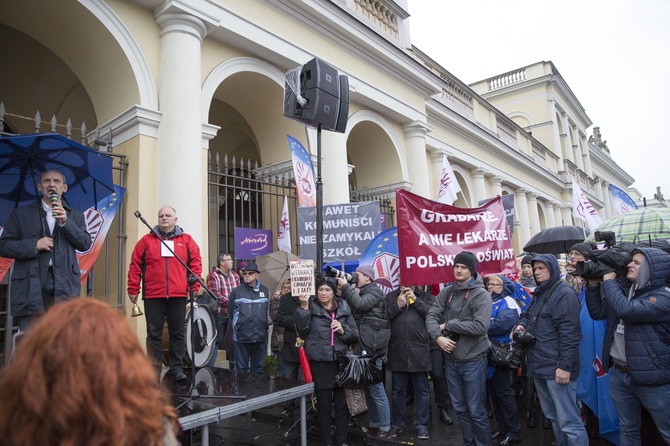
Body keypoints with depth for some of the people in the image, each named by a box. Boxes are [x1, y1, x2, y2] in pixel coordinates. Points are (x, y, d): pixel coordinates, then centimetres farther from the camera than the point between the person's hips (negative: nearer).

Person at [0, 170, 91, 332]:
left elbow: (85, 244, 3)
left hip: (65, 286, 1)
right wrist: (34, 245, -9)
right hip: (31, 287, 0)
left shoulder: (75, 215, 15)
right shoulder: (21, 214, 12)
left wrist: (65, 222, -8)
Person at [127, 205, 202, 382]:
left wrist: (195, 287, -4)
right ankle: (154, 370, 15)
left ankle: (176, 368, 15)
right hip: (153, 296, 0)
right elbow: (135, 266, 5)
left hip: (178, 296, 0)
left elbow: (196, 264, 3)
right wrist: (133, 290, 0)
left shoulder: (186, 240, 7)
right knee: (154, 334, 6)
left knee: (177, 333, 6)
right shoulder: (146, 240, 8)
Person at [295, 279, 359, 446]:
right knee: (324, 405, 7)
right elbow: (302, 331, -11)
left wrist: (343, 330, -11)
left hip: (341, 362, 2)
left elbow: (355, 335, 9)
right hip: (319, 364, -2)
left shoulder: (344, 309, 8)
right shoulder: (311, 307, 3)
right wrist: (304, 307, -18)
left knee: (342, 404, 8)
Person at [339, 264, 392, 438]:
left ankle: (385, 428, 7)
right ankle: (374, 423, 25)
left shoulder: (374, 291, -5)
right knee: (367, 388, 14)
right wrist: (344, 288, -2)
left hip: (372, 348, -8)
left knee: (376, 388, -3)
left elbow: (359, 305, -21)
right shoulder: (360, 292, 18)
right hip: (362, 348, 8)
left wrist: (346, 286, -15)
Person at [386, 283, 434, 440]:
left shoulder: (425, 297, 7)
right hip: (397, 352, 1)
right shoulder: (390, 297, 9)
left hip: (419, 350, -1)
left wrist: (415, 300, -10)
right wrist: (398, 305, -10)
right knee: (398, 390, 12)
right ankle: (396, 423, 25)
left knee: (421, 390, 9)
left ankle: (421, 424, 22)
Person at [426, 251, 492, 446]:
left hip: (473, 360, -5)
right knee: (459, 408, 18)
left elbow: (480, 326, -23)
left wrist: (448, 325, -17)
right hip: (450, 359, 5)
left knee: (476, 410, 6)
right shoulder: (446, 292, 4)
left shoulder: (481, 295, -12)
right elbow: (431, 316, 0)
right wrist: (438, 336, -19)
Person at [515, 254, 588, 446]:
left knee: (568, 421, -4)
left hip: (557, 368, -9)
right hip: (540, 366, 9)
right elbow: (528, 314, 31)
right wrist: (522, 324, 7)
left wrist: (565, 366, -23)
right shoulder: (540, 293, 17)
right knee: (553, 416, 20)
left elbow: (569, 333, -19)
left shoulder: (564, 293, -12)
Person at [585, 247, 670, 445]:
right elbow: (597, 312, 10)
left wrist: (609, 281, -18)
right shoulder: (623, 290, 5)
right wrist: (593, 285, -1)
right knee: (628, 430, 19)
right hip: (619, 374, 6)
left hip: (651, 378, -6)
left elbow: (627, 310, -31)